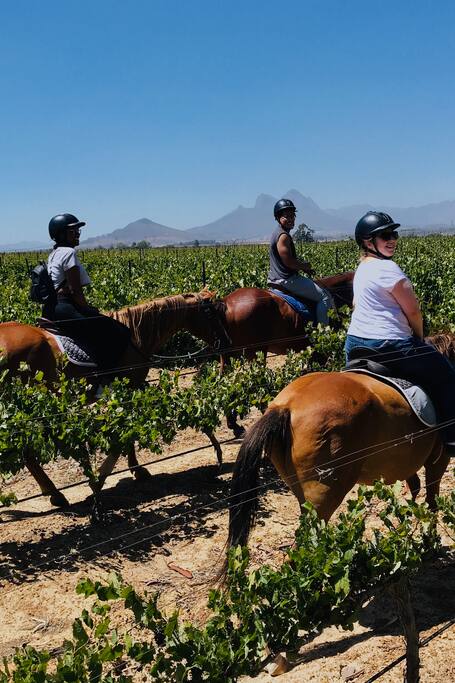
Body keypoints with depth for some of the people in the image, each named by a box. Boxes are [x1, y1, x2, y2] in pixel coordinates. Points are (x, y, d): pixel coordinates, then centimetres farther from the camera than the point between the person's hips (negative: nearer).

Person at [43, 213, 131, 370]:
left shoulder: (54, 253, 18)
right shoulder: (69, 252, -12)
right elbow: (75, 291, -15)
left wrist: (89, 309, 13)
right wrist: (88, 310, -2)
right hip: (65, 308, -11)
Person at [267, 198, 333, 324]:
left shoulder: (277, 233, 13)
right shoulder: (283, 236, -19)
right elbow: (289, 262, -24)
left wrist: (302, 264, 8)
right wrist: (305, 266, -7)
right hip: (288, 280, -11)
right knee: (324, 296, -5)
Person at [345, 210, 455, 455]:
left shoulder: (362, 267, 12)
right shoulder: (388, 268, -17)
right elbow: (413, 310, -14)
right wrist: (419, 338, 4)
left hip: (354, 343, 9)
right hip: (388, 346, -9)